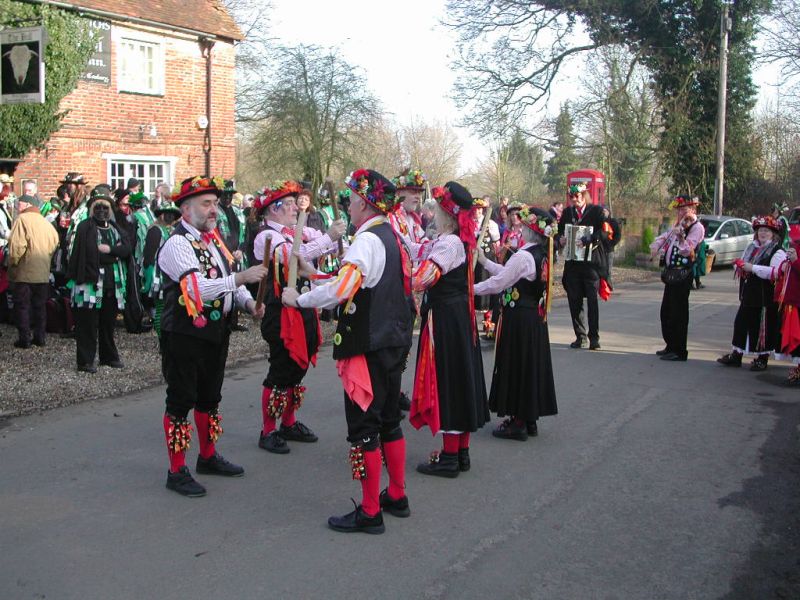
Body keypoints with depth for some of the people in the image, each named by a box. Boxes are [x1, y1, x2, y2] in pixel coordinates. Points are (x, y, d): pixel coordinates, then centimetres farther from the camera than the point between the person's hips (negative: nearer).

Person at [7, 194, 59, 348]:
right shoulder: (45, 222, 8)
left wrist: (13, 262, -8)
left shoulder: (22, 219, -11)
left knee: (22, 306, 3)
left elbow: (17, 245, -19)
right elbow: (55, 243, 9)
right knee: (40, 305, 13)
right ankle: (40, 337, 17)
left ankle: (24, 338, 3)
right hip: (43, 272, 6)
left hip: (24, 272, -6)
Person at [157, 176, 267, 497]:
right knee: (181, 401, 2)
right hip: (186, 335, -8)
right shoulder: (177, 244, -16)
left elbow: (228, 278, 15)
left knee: (210, 397, 20)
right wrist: (241, 277, -31)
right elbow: (199, 289, -28)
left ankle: (208, 456, 36)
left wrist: (249, 302, -3)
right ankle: (177, 471, 12)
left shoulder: (213, 237, 10)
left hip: (217, 330, 8)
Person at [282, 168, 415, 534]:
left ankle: (370, 512, 6)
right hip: (394, 342, 9)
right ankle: (397, 497, 29)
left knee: (363, 427, -1)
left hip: (368, 348, -9)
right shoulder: (392, 238, 11)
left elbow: (341, 290, -29)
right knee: (389, 420, 18)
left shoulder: (367, 241, -17)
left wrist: (298, 299, -17)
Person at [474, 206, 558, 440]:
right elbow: (508, 273, 15)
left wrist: (471, 289, -4)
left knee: (515, 366, 0)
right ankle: (530, 418, 24)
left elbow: (498, 283, -16)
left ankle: (517, 422, 7)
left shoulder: (523, 256, -19)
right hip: (536, 316, 9)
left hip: (518, 318, -9)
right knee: (532, 365, 14)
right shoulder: (542, 255, 8)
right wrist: (484, 261, 19)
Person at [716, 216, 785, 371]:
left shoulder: (777, 252, -10)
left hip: (765, 297, -8)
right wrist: (740, 266, 2)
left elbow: (775, 272, -26)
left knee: (763, 327, 1)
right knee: (740, 323, 11)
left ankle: (762, 358, 14)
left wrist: (752, 268, -25)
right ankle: (736, 354, 21)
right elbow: (742, 266, 27)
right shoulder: (751, 248, 15)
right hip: (748, 294, 8)